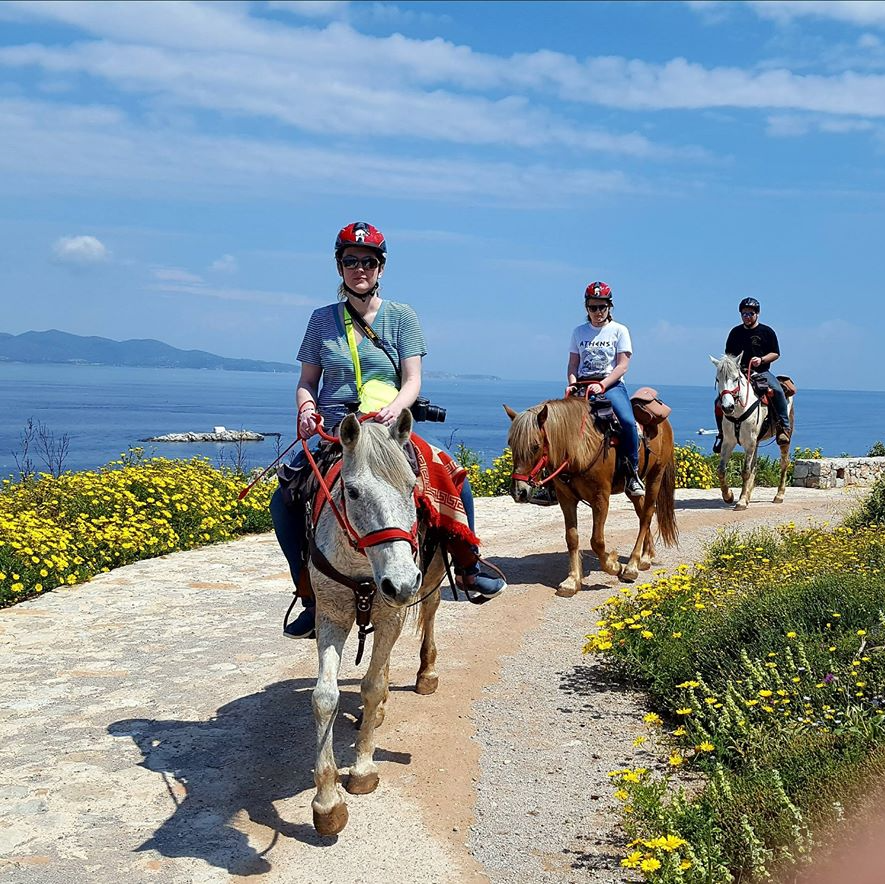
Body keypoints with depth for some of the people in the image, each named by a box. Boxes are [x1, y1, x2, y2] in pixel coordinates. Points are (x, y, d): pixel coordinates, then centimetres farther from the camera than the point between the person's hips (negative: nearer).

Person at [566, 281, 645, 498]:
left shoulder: (619, 331, 6)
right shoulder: (579, 332, 16)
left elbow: (622, 366, -3)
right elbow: (573, 364, 15)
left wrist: (602, 385, -17)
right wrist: (573, 384, -7)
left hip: (612, 385, -3)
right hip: (583, 385, 3)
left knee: (627, 422, -31)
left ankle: (632, 474, -15)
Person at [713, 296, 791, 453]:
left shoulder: (767, 331, 5)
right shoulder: (735, 332, 13)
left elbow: (776, 354, 4)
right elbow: (728, 354, 20)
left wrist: (761, 360, -14)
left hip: (762, 372, -2)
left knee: (778, 390, -30)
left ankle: (784, 427, -23)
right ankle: (722, 433, 0)